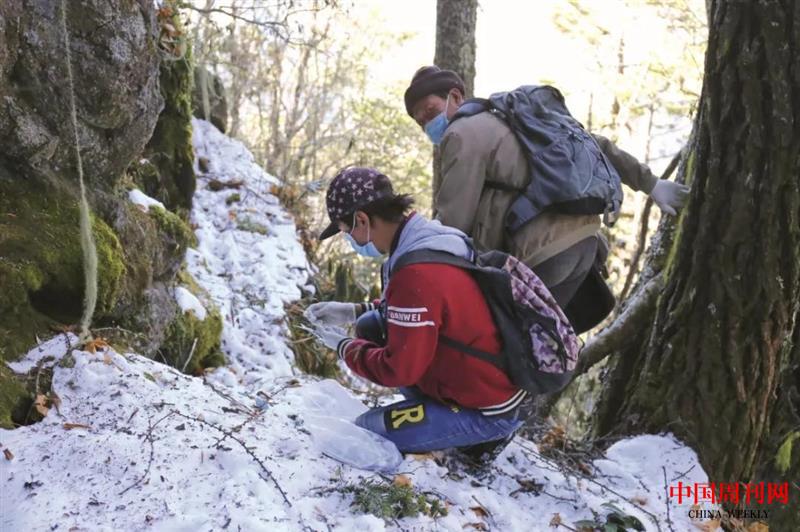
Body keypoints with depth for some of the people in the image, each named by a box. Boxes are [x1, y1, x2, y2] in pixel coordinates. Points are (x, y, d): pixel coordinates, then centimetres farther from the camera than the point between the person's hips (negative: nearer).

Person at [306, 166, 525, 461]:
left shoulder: (416, 274, -30)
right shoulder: (430, 242, -1)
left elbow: (398, 370, -22)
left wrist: (343, 346, -5)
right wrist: (354, 311, 12)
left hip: (487, 413, -9)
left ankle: (484, 436, 2)